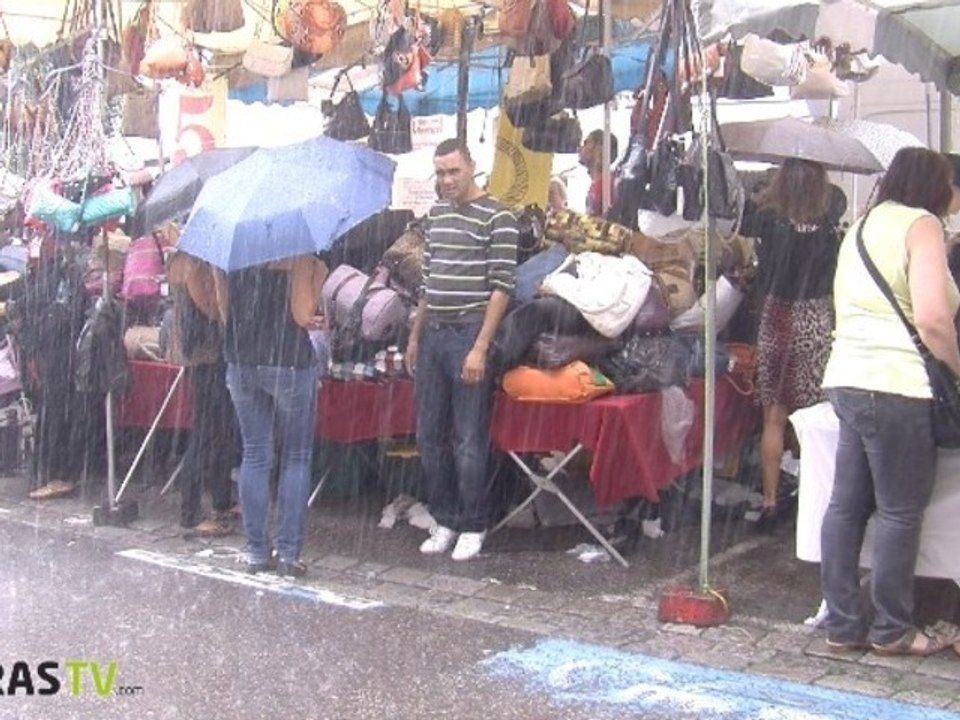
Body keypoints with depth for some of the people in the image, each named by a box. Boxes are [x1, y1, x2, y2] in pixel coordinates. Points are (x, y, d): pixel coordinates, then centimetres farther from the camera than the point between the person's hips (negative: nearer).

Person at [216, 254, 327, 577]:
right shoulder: (296, 252, -13)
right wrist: (318, 274, -1)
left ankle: (257, 551, 15)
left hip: (240, 361, 4)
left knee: (255, 455, 12)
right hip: (289, 361, -4)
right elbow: (302, 315, -15)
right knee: (296, 458, 8)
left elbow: (223, 311, 9)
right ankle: (288, 553, 8)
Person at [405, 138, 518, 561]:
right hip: (432, 333, 7)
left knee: (469, 440, -2)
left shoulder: (497, 219, -7)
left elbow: (501, 287, -11)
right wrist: (415, 336, 17)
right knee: (430, 435, 11)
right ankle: (444, 520, 23)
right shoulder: (435, 215, 14)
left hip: (468, 335, -7)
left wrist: (480, 348, -16)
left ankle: (473, 527, 12)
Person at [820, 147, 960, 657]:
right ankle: (892, 630, 13)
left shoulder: (861, 226, 21)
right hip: (896, 385, -8)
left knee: (846, 505, 10)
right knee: (900, 513, 2)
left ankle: (842, 625, 17)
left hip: (846, 380, 9)